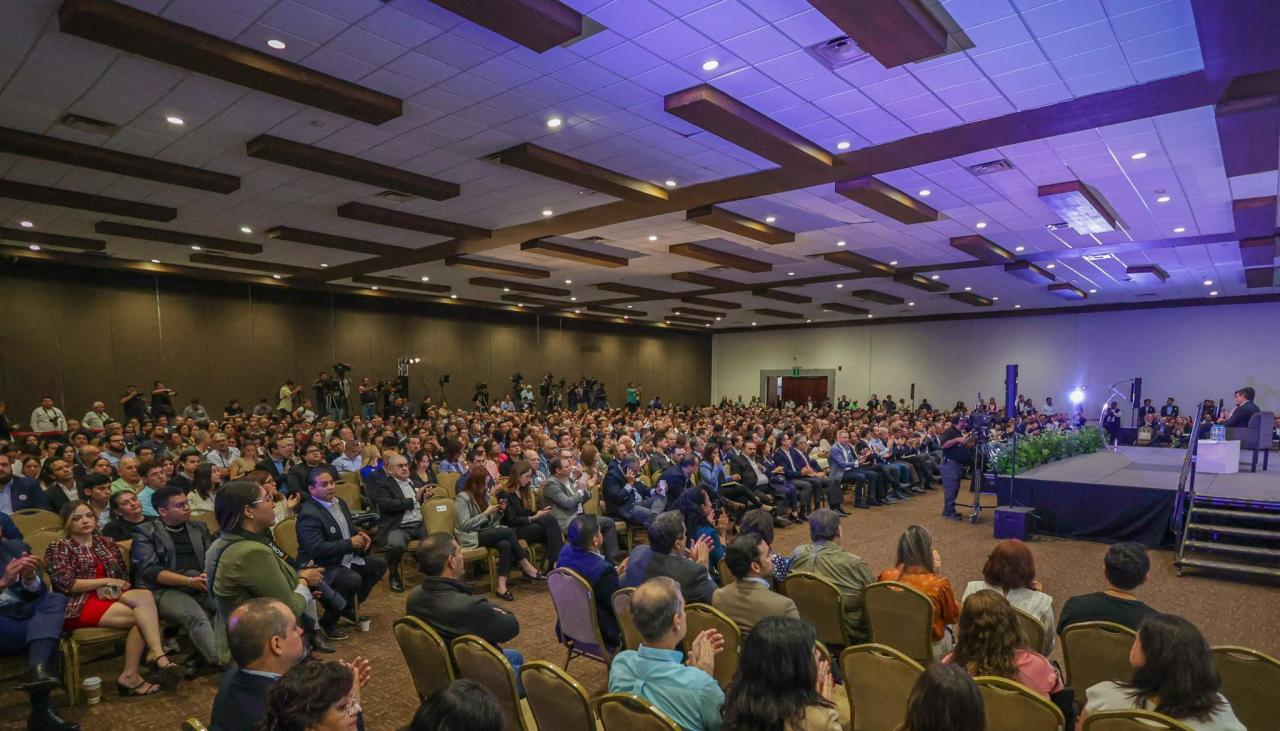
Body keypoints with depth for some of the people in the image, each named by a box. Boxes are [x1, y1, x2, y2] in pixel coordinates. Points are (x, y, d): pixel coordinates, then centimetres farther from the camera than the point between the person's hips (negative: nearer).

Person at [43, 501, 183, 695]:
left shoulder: (107, 543, 18)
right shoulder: (59, 548, 2)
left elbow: (124, 576, 19)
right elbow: (65, 583, -10)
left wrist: (117, 589, -4)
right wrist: (106, 581, -10)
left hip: (109, 598, 5)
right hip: (78, 606, -5)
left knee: (144, 595, -30)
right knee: (143, 614, -28)